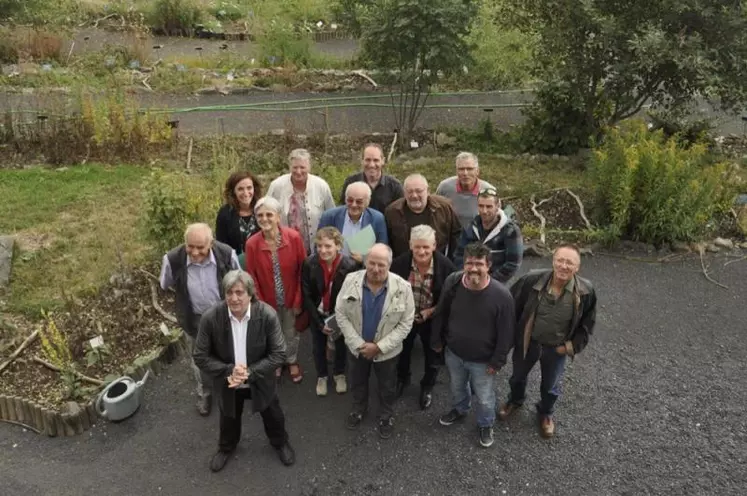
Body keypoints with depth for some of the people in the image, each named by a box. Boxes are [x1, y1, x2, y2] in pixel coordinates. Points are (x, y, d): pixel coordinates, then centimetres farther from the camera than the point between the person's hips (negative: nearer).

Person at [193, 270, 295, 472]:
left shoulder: (267, 315, -28)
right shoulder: (210, 318, -26)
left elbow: (279, 354, -20)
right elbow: (200, 357, -16)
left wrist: (251, 372, -28)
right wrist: (228, 371, -27)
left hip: (261, 380, 0)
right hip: (228, 382, 1)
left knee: (273, 416, 24)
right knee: (229, 418, 27)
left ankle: (280, 442, 56)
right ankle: (226, 447, 59)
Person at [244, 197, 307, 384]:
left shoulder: (294, 237, -21)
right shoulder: (252, 244, -19)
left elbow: (302, 271, -12)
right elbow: (252, 278, -9)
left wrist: (298, 300, -9)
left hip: (291, 298, 0)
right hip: (268, 300, 0)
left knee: (291, 333, 23)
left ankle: (292, 361, 53)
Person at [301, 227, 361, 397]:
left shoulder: (350, 265, -28)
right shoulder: (309, 263, -24)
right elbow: (307, 296, -15)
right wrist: (319, 322, -16)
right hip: (318, 314, 1)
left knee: (340, 345, 23)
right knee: (318, 347, 20)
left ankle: (339, 374, 50)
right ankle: (322, 376, 47)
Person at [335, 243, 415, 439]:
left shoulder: (402, 288, -23)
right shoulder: (351, 281, -18)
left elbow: (405, 323, -16)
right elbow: (341, 314, -11)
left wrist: (379, 346, -19)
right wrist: (358, 343, -17)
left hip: (387, 350, -2)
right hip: (356, 347, 2)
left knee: (387, 387, 21)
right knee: (357, 382, 26)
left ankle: (387, 416, 48)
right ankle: (358, 409, 54)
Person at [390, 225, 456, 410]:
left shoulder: (445, 265, -26)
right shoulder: (399, 263, -23)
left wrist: (430, 311, -21)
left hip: (433, 319, -1)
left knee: (432, 356, 22)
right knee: (403, 351, 27)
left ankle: (427, 387, 50)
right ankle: (402, 378, 57)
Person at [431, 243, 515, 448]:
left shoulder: (501, 295, -29)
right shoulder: (452, 283, -19)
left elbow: (506, 332, -17)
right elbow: (441, 315, -3)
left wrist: (497, 361, -10)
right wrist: (437, 341, 6)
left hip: (483, 360, -3)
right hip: (453, 352, 3)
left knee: (484, 398, 20)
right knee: (457, 387, 30)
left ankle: (485, 425, 51)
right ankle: (459, 410, 61)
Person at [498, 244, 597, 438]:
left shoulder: (585, 291, -22)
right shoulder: (532, 280, -26)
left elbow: (587, 324, -4)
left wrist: (572, 347, -9)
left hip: (556, 349, 0)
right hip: (527, 342, 0)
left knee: (550, 386, 24)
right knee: (518, 376, 26)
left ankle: (546, 413, 55)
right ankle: (515, 401, 58)